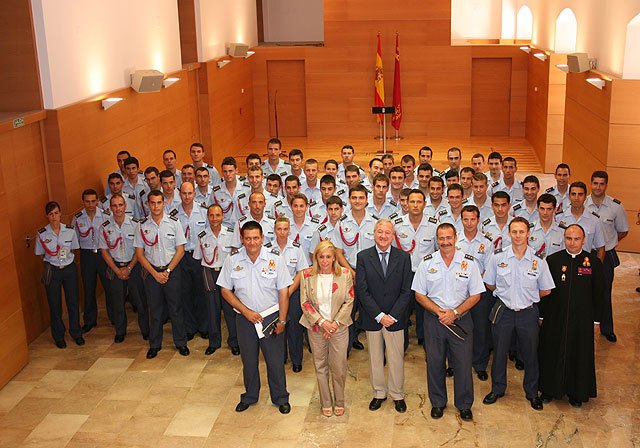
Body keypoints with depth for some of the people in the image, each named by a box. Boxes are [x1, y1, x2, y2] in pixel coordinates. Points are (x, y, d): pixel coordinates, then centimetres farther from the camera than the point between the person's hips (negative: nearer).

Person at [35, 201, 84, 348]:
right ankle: (58, 336, 25)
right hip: (52, 271, -1)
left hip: (69, 269, 1)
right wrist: (53, 259, -4)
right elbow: (41, 254, 2)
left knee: (73, 302, 8)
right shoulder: (42, 234, -10)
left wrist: (66, 256, -1)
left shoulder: (70, 231, -6)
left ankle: (76, 333, 27)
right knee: (55, 305, 7)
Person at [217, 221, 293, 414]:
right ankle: (249, 397, 35)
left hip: (271, 317, -1)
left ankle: (280, 398, 26)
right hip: (245, 318, 1)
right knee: (248, 360, 15)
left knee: (275, 360, 6)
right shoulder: (232, 260, -6)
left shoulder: (275, 260, -8)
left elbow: (283, 292, -4)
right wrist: (246, 311, -9)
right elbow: (225, 291, -1)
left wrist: (282, 320, -6)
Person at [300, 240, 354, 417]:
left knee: (339, 367, 3)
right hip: (316, 328, 1)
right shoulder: (307, 275, -5)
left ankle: (339, 402, 23)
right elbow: (305, 303, -5)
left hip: (339, 327, -1)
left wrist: (335, 324, -12)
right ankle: (326, 403, 24)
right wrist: (322, 322, -13)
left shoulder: (345, 274, -6)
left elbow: (349, 302, -4)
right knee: (320, 366, 10)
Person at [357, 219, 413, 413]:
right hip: (372, 319, 0)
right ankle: (379, 393, 29)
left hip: (395, 319, 0)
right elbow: (362, 290, -7)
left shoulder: (403, 257, -1)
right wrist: (379, 315, -14)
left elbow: (407, 291, -4)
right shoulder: (363, 257, -3)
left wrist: (392, 315, -12)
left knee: (396, 359, 9)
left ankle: (397, 395, 26)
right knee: (375, 358, 13)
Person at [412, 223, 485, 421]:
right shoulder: (427, 262, -1)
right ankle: (437, 403, 27)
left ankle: (464, 405, 22)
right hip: (433, 319, 1)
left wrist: (455, 313, -12)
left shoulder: (468, 262, -3)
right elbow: (419, 294, 1)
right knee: (435, 362, 9)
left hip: (461, 320, -1)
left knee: (463, 362, 3)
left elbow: (475, 295, -1)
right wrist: (438, 311, -13)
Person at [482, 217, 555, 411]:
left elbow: (546, 290, 3)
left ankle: (532, 392, 33)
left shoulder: (538, 260, -8)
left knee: (530, 354, 12)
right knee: (499, 353, 13)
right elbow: (490, 284, 5)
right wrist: (507, 295, 3)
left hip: (528, 313, 0)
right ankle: (497, 389, 33)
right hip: (503, 312, 0)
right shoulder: (498, 257, -7)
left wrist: (527, 297, 2)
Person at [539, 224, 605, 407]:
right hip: (554, 318, 0)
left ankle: (576, 392, 29)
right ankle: (549, 389, 29)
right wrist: (541, 315, 1)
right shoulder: (552, 260, -4)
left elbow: (598, 294, 1)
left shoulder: (594, 263, -5)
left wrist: (596, 319, 1)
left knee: (580, 355, 11)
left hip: (582, 319, 0)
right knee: (552, 353, 11)